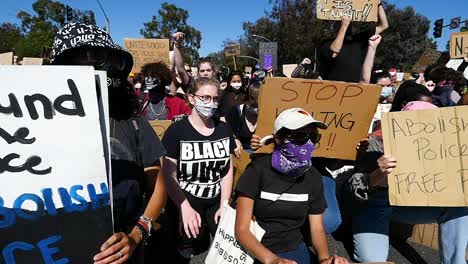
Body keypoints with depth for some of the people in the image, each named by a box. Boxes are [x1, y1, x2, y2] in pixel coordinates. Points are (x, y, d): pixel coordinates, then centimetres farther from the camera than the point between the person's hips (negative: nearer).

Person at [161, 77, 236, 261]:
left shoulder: (224, 130, 5)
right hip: (185, 201, -3)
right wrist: (185, 208, -19)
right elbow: (169, 176, -10)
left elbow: (228, 171, 6)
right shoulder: (176, 131, -8)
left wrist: (224, 205, -1)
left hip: (216, 201, 3)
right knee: (188, 251, -8)